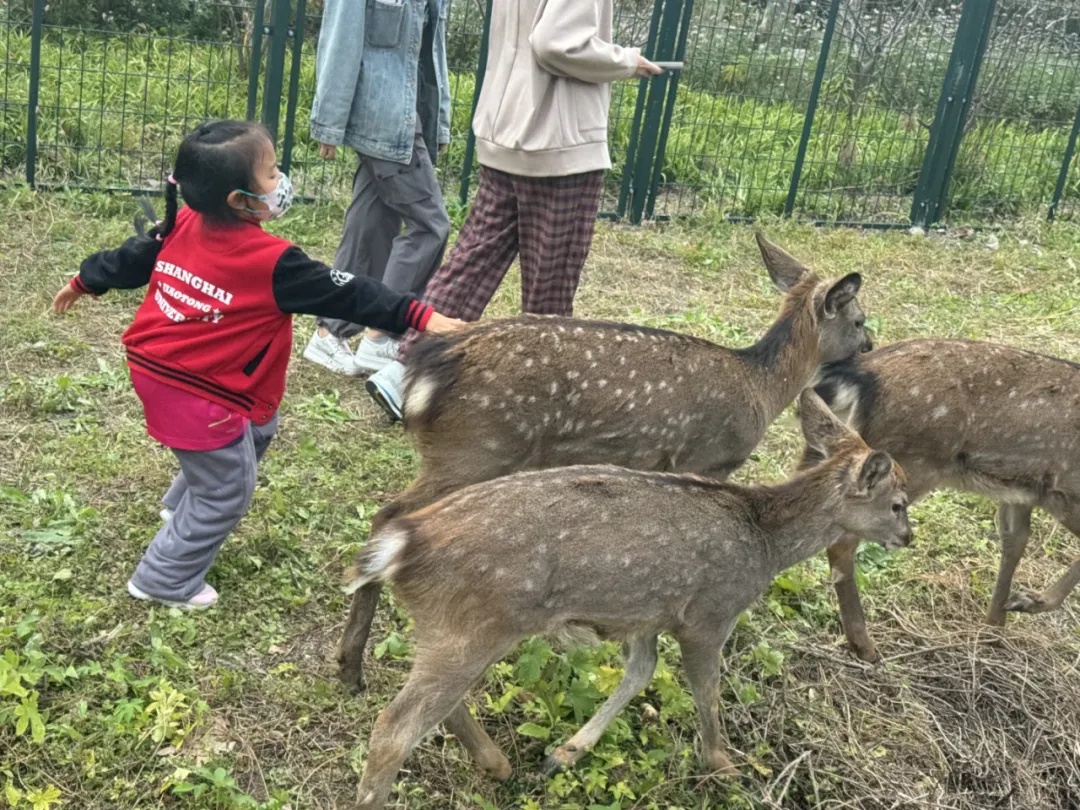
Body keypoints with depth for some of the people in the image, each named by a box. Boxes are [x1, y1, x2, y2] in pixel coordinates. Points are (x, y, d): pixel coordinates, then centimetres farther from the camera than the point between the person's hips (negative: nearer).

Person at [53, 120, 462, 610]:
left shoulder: (183, 225, -2)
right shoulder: (272, 261, -23)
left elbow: (132, 258, 13)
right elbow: (346, 295, -24)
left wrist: (85, 281, 31)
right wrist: (421, 316, -24)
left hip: (153, 368, 9)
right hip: (201, 396, -9)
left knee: (257, 427, 29)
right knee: (226, 491, 10)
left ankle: (183, 508, 46)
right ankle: (165, 581, 23)